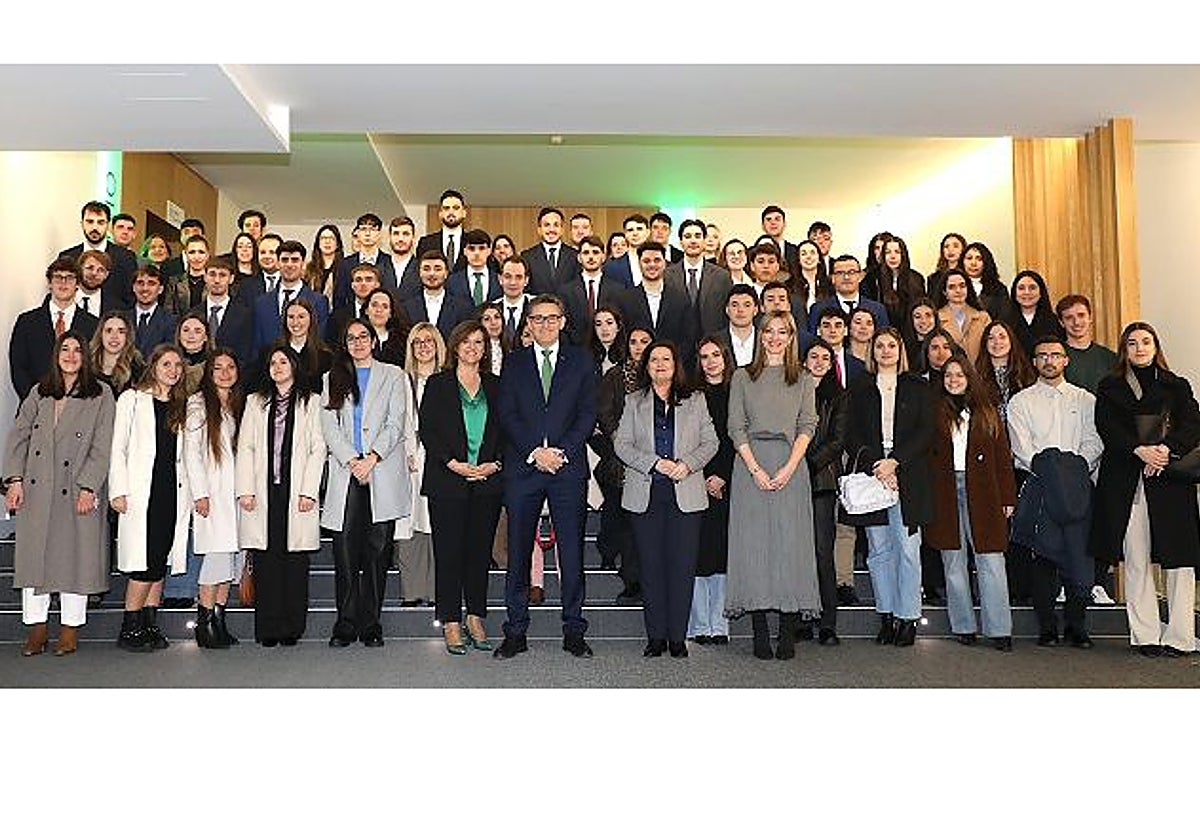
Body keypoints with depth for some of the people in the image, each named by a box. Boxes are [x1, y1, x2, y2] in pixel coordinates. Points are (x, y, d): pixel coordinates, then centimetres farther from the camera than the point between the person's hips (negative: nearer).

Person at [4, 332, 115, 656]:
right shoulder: (39, 394, 12)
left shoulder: (100, 396, 0)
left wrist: (88, 488, -12)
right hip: (35, 492, 3)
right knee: (33, 555, 4)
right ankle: (36, 629, 14)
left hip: (77, 493, -3)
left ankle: (70, 629, 13)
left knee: (74, 557, 2)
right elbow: (18, 438, 9)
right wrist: (15, 480, -2)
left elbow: (102, 448, -4)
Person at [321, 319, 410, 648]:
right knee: (345, 550, -6)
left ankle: (371, 625, 7)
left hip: (383, 471, -1)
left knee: (377, 550, -1)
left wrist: (372, 458, -11)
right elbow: (329, 427, 7)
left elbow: (395, 423, 2)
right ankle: (345, 624, 2)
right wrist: (352, 461, -7)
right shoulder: (333, 379, 18)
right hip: (345, 473, 1)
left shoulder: (393, 375, 12)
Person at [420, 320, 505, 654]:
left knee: (481, 551, 6)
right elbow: (427, 430, -1)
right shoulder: (438, 384, 5)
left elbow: (505, 431, 11)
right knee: (448, 552, -1)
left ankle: (476, 620, 17)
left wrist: (495, 464, -5)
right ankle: (451, 624, 7)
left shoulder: (495, 386, 12)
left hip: (488, 481, 3)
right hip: (448, 482, -2)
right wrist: (453, 463, -12)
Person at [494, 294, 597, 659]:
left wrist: (561, 451, -10)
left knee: (572, 551, 1)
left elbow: (588, 414, 3)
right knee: (518, 552, 3)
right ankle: (516, 632, 12)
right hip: (522, 466, 1)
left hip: (568, 466, 0)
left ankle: (574, 631, 11)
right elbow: (507, 415, 3)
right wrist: (535, 452, -10)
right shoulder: (514, 363, 11)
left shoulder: (580, 361, 10)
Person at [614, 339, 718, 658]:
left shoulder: (695, 401, 13)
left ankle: (678, 637, 7)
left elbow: (710, 442, 9)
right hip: (645, 494, 0)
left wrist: (687, 465, -9)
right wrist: (655, 463, -10)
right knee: (651, 565, 2)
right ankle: (656, 636, 11)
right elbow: (621, 443, 4)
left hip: (685, 493, 0)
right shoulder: (634, 401, 13)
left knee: (683, 565, -2)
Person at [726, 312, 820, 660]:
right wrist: (755, 468, -9)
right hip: (751, 464, 0)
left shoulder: (804, 380, 14)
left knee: (791, 542, -4)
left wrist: (789, 467, -10)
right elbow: (736, 427, 4)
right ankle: (760, 635, 2)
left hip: (791, 465, 1)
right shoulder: (742, 377, 11)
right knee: (753, 542, -3)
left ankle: (788, 635, 1)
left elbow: (807, 426, 5)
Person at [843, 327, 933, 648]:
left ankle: (908, 617, 4)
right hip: (870, 474, 1)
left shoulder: (917, 387, 10)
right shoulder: (860, 387, 12)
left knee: (907, 548, -4)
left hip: (908, 476, -1)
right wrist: (875, 465, -9)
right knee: (878, 550, 3)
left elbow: (924, 432, 2)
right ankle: (886, 616, 12)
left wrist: (895, 462, -10)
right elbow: (852, 435, 5)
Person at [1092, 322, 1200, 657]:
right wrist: (1140, 450, -15)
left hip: (1171, 478, 0)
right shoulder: (1109, 387, 12)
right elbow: (1106, 427, -1)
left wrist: (1166, 448, -15)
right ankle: (1146, 635, 5)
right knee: (1136, 560, 0)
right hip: (1125, 480, 0)